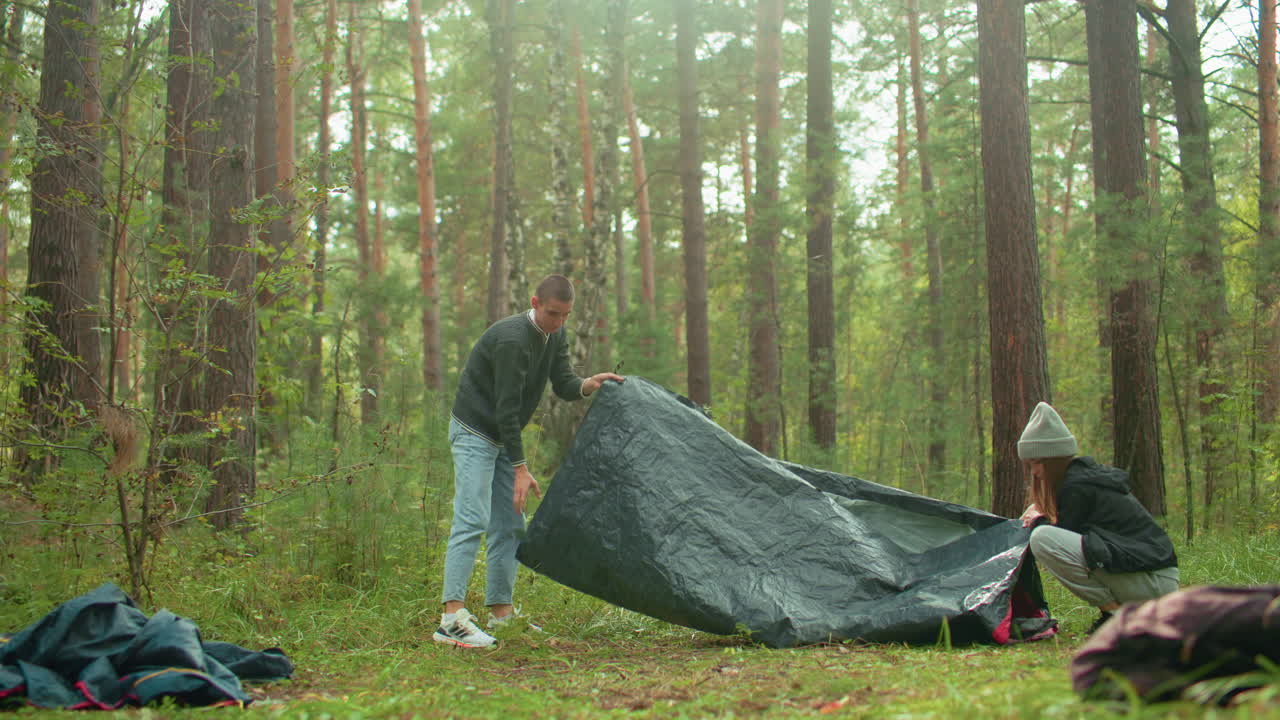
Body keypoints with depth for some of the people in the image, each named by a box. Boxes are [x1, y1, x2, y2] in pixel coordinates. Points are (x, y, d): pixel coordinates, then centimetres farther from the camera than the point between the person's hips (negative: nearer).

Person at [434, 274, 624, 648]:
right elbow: (506, 408, -26)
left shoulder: (554, 335, 2)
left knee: (510, 524, 8)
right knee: (472, 520, -19)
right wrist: (521, 469, -25)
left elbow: (564, 385, 4)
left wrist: (588, 384, -20)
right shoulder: (512, 339, -26)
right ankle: (452, 619, -24)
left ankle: (501, 611, 13)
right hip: (474, 431, -9)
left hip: (502, 437, 9)